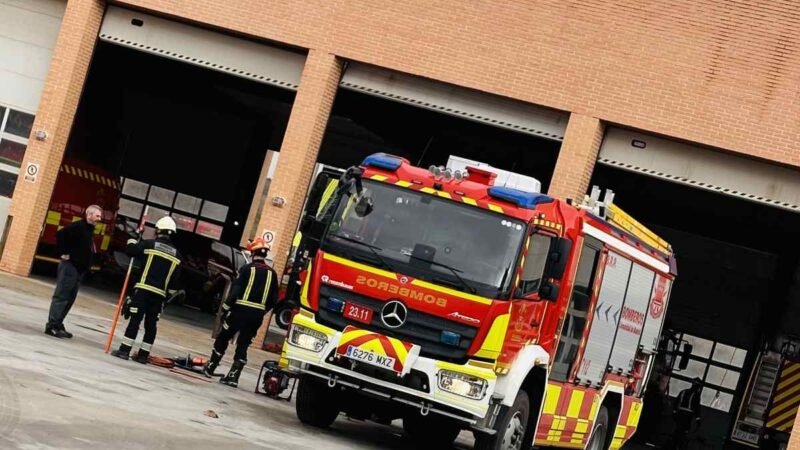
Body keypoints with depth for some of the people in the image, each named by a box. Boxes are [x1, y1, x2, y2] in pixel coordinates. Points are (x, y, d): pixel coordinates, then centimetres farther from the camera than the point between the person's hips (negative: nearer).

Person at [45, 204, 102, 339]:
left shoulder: (90, 230, 16)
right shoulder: (78, 226, -12)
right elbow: (60, 234, -24)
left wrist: (87, 265, 13)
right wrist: (63, 253, -20)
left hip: (80, 268, 9)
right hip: (70, 266, -9)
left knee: (70, 298, 11)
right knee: (61, 296, -9)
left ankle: (57, 324, 16)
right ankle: (52, 325, -10)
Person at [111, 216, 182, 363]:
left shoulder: (149, 244, -3)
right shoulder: (176, 255, 9)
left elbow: (131, 250, 3)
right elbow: (174, 278, 11)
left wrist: (132, 242, 23)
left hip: (143, 289, -3)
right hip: (160, 293, 3)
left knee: (135, 319, -3)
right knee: (151, 324, 8)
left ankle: (124, 350, -5)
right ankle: (143, 355, 9)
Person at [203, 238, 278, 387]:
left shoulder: (247, 269, -6)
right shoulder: (271, 273, 6)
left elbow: (235, 291, -10)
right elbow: (274, 298, 7)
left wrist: (225, 308, -3)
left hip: (240, 310, -3)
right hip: (257, 315, 3)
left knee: (223, 339, 13)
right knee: (243, 345, 8)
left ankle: (210, 368, 19)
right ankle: (233, 376, 0)